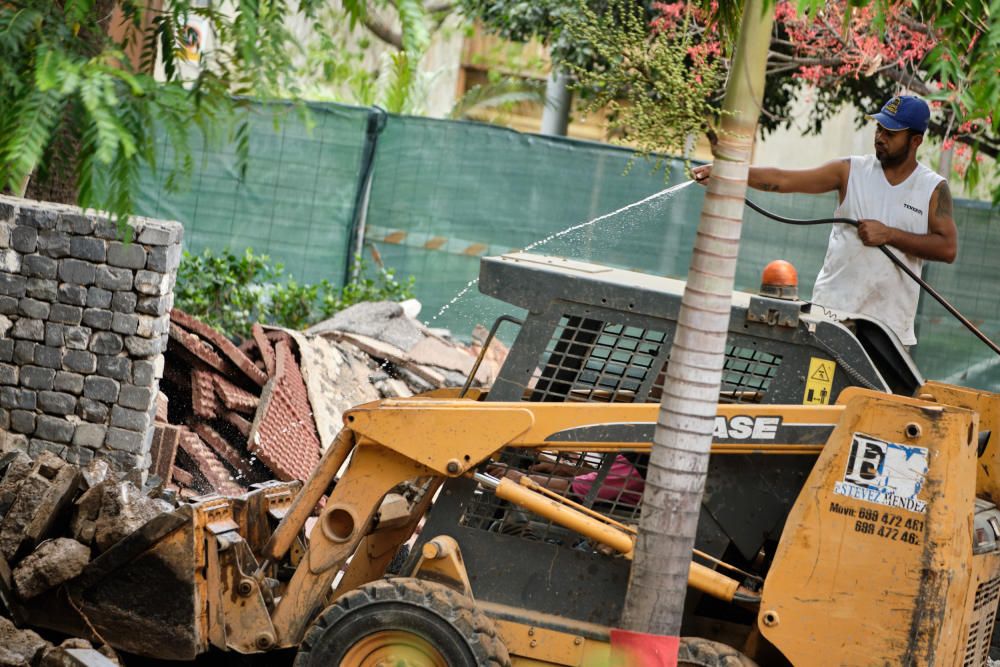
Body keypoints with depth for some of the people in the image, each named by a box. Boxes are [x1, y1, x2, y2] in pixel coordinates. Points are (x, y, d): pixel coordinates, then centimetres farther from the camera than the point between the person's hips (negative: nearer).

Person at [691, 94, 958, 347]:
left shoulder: (933, 188, 4)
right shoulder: (852, 171, 5)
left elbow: (948, 248, -5)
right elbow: (782, 179, -1)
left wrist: (889, 234, -13)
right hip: (832, 310, 0)